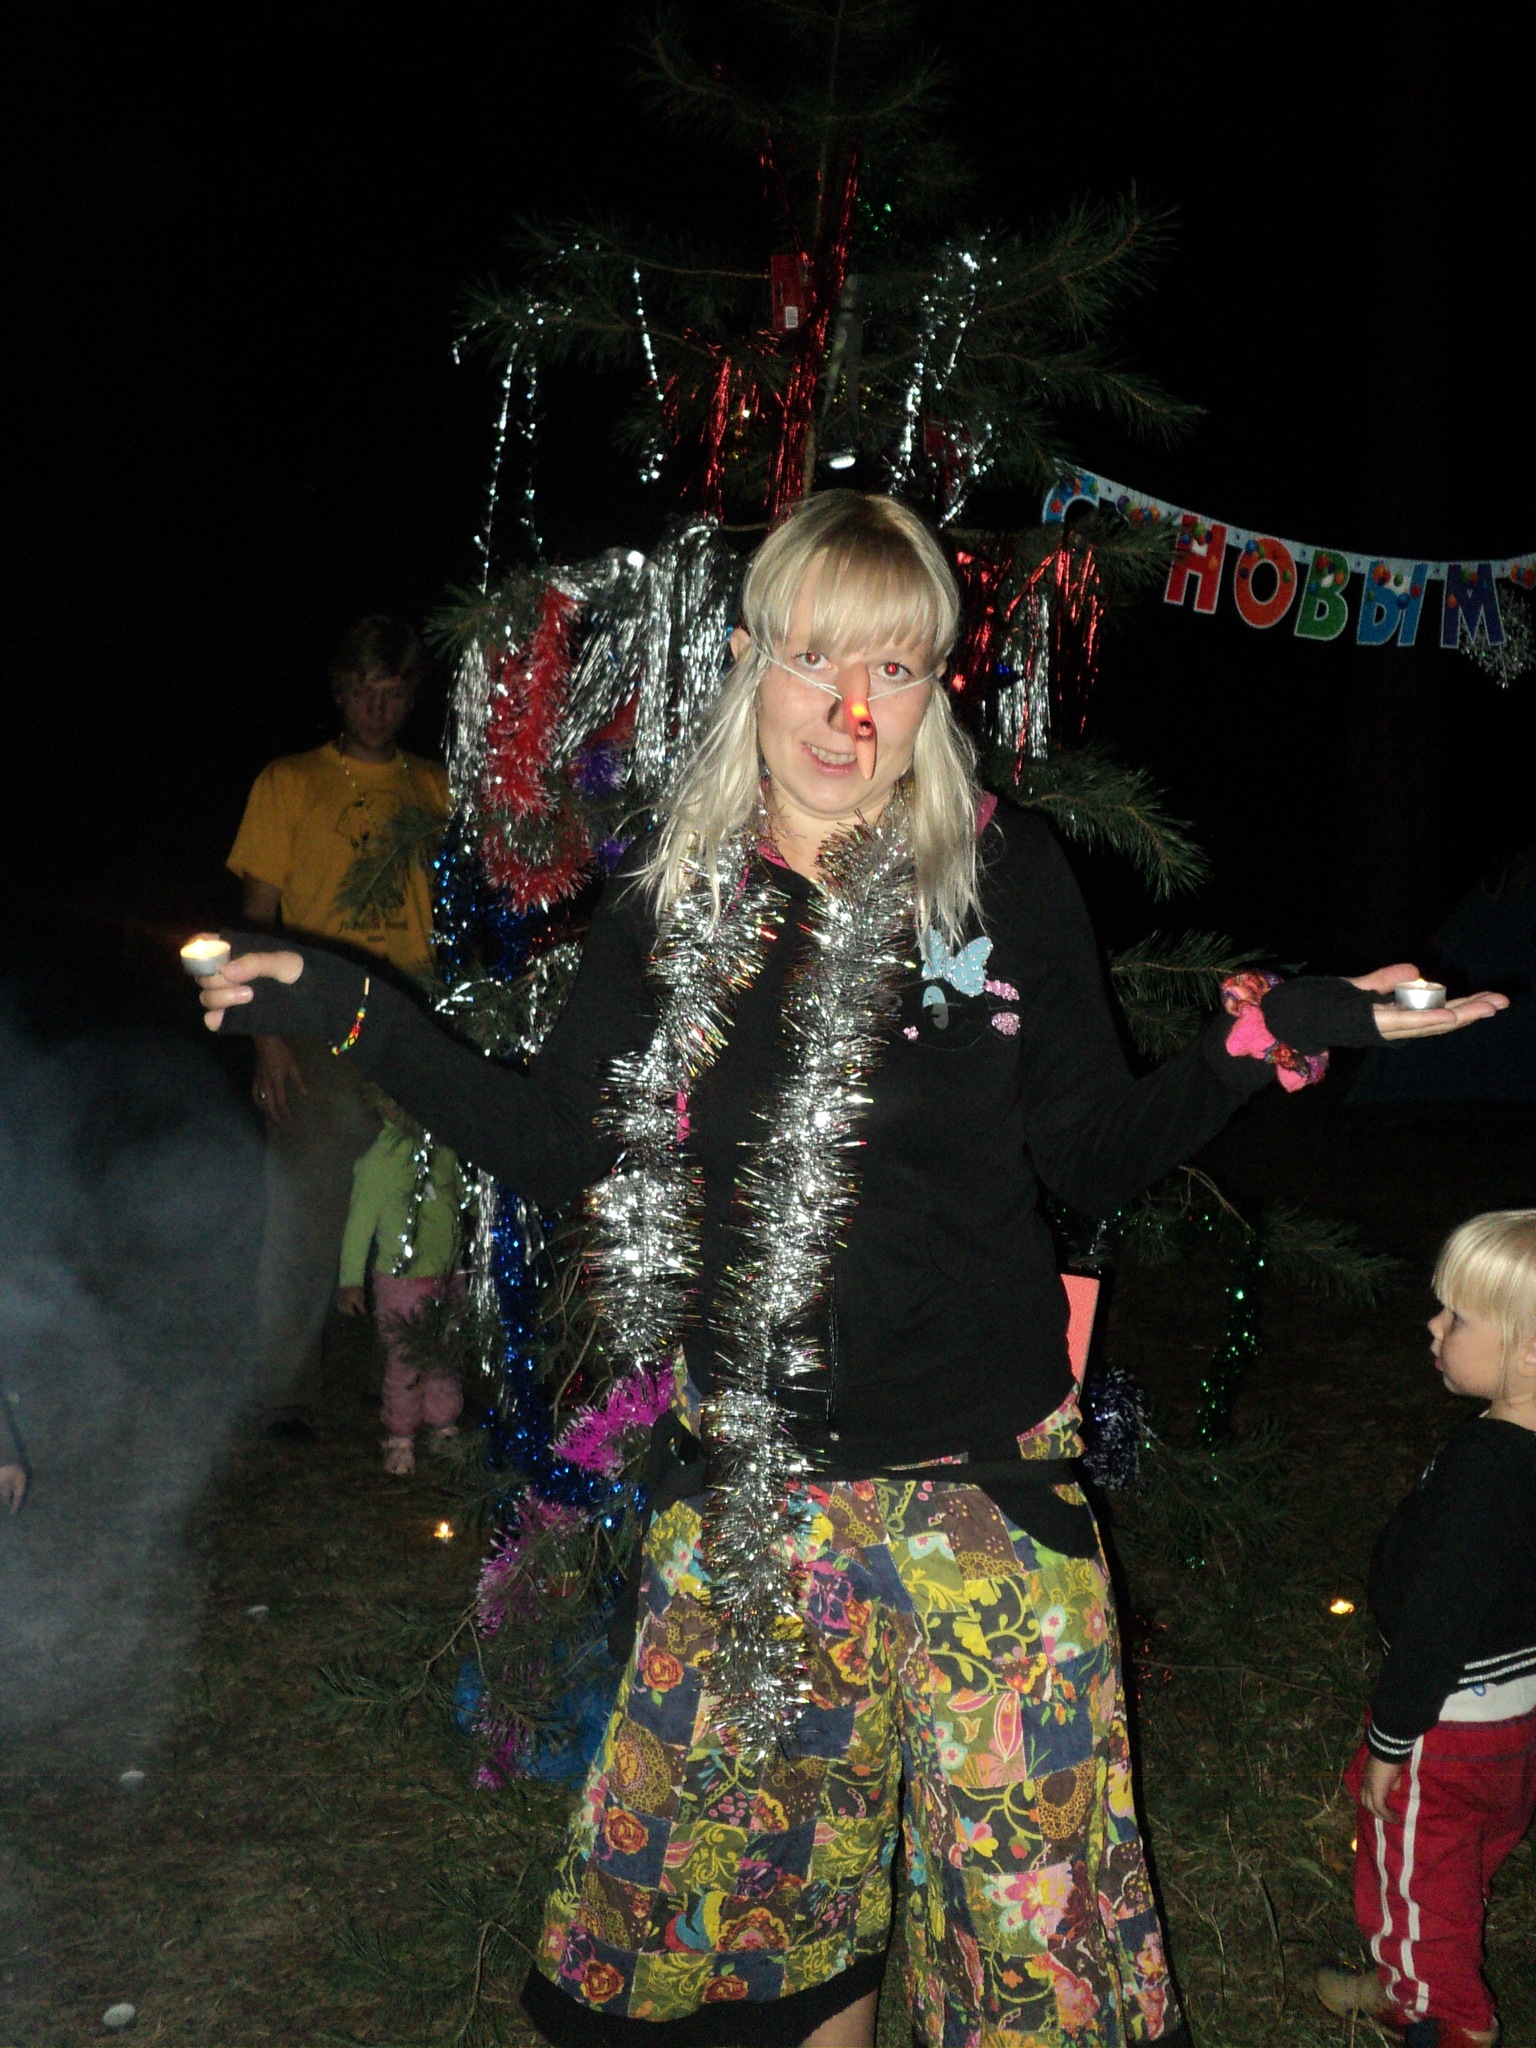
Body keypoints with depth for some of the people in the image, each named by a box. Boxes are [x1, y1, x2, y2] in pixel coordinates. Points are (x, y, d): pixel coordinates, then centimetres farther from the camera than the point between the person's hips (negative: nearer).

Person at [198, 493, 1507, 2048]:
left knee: (1021, 1856, 6)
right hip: (746, 1472, 3)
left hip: (978, 1469, -2)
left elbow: (1096, 1152, 0)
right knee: (735, 1832, 17)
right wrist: (353, 1016, -1)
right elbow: (559, 1150, 4)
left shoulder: (1007, 874, -4)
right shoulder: (669, 891, 2)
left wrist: (1268, 1039, -14)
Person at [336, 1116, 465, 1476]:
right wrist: (350, 1280, -3)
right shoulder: (381, 1156, -13)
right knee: (405, 1364, 1)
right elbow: (360, 1220, -6)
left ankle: (445, 1426, 31)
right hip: (402, 1280, -5)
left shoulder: (444, 1150, 0)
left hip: (449, 1276, 5)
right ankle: (400, 1439, 18)